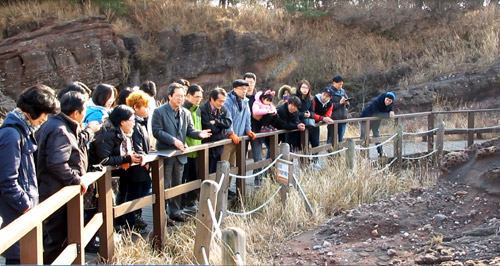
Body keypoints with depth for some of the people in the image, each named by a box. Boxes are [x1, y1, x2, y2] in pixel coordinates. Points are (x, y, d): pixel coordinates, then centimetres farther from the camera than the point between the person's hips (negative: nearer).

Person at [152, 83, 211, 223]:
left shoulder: (186, 113, 9)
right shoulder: (159, 112, -9)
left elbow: (190, 130, 9)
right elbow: (157, 131, -16)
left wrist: (199, 133, -14)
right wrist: (174, 140, -23)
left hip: (180, 154, 6)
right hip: (165, 154, -6)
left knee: (177, 185, 14)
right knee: (165, 186, 2)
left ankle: (175, 211, 25)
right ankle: (163, 215, 10)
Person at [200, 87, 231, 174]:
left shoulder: (223, 109, 6)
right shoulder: (203, 109, -16)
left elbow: (228, 123, -7)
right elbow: (210, 129, -20)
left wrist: (216, 121, -18)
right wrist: (221, 125, -5)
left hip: (219, 148, 6)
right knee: (208, 173, 0)